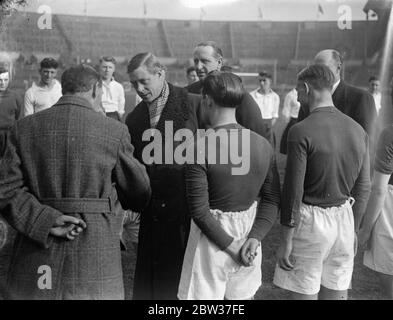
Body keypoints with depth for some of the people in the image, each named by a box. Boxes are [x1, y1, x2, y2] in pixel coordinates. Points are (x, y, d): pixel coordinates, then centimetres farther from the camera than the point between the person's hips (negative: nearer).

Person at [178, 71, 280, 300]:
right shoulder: (263, 145, -3)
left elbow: (200, 211, -19)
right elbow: (273, 200, -1)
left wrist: (230, 246, -12)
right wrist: (255, 238, -7)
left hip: (212, 239, -5)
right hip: (248, 231, 5)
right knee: (242, 295, 22)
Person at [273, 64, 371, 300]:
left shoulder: (301, 132, -15)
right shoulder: (358, 131, 3)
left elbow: (293, 191, -15)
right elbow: (363, 189, 8)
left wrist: (286, 241, -7)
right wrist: (354, 231, 19)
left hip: (310, 220, -6)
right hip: (344, 219, 6)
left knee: (304, 294, 7)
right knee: (336, 294, 16)